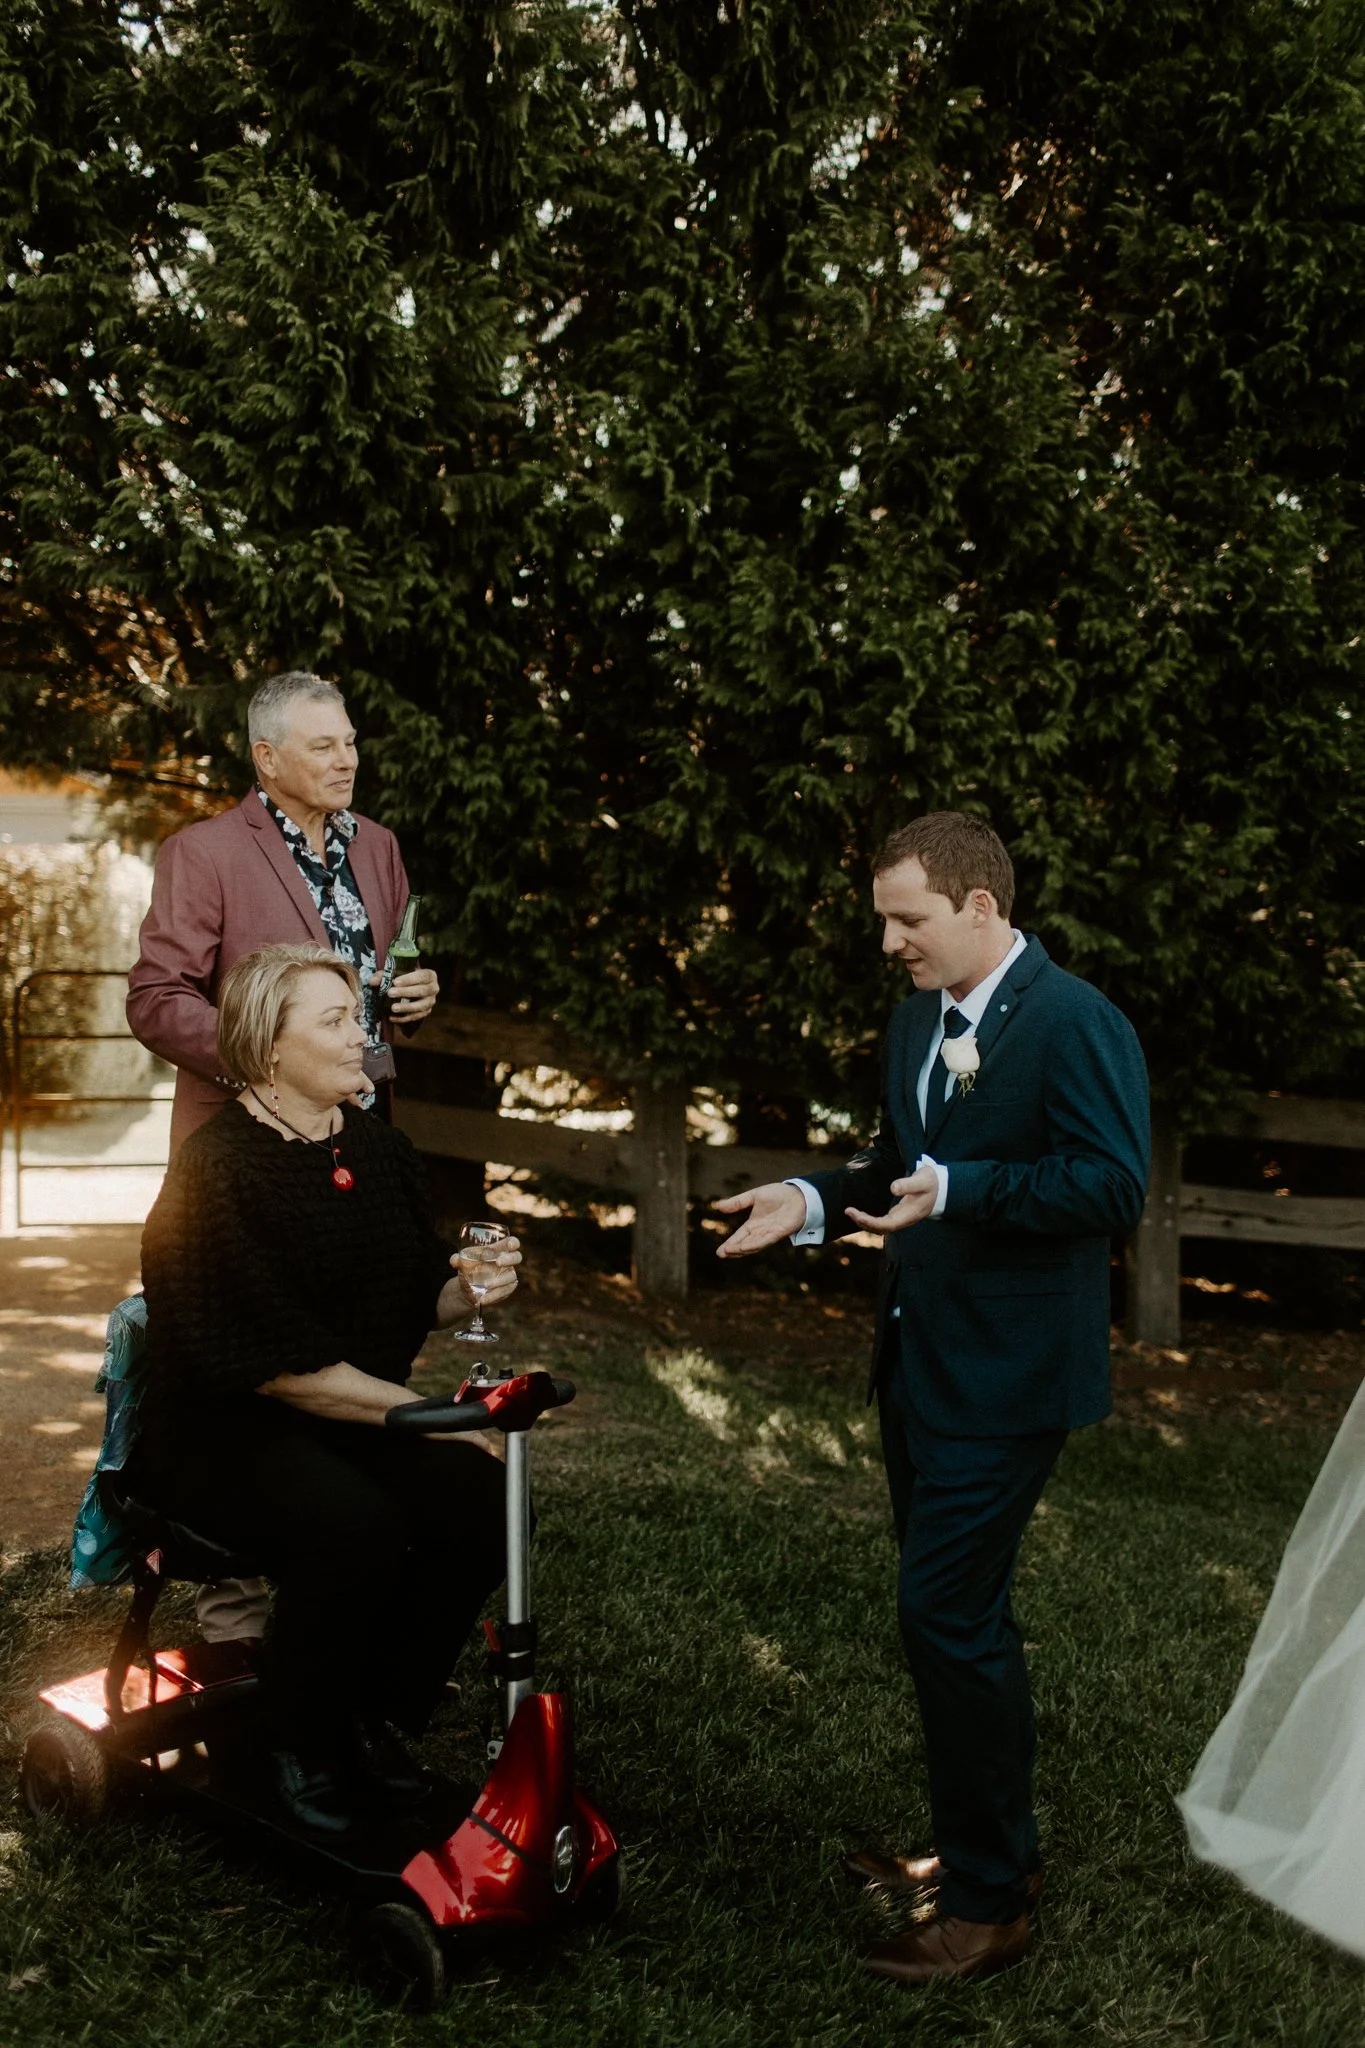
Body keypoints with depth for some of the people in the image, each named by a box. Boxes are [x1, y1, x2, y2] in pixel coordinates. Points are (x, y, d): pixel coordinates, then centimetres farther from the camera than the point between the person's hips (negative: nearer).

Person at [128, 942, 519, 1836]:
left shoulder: (380, 1147, 7)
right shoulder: (219, 1168, -15)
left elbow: (415, 1301, 14)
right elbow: (273, 1360, -21)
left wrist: (468, 1287, -9)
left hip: (356, 1421, 7)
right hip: (220, 1430, -6)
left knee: (480, 1497, -19)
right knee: (356, 1526, -32)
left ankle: (373, 1713, 2)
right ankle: (300, 1748, -5)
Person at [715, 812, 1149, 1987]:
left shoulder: (1075, 1023, -16)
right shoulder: (919, 1019, 11)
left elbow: (1115, 1186, -22)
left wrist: (957, 1188, -30)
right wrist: (815, 1202, 2)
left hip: (1007, 1379, -9)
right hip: (920, 1362, 9)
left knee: (951, 1615, -7)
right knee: (953, 1613, 17)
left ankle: (990, 1903, 9)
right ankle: (985, 1847, 34)